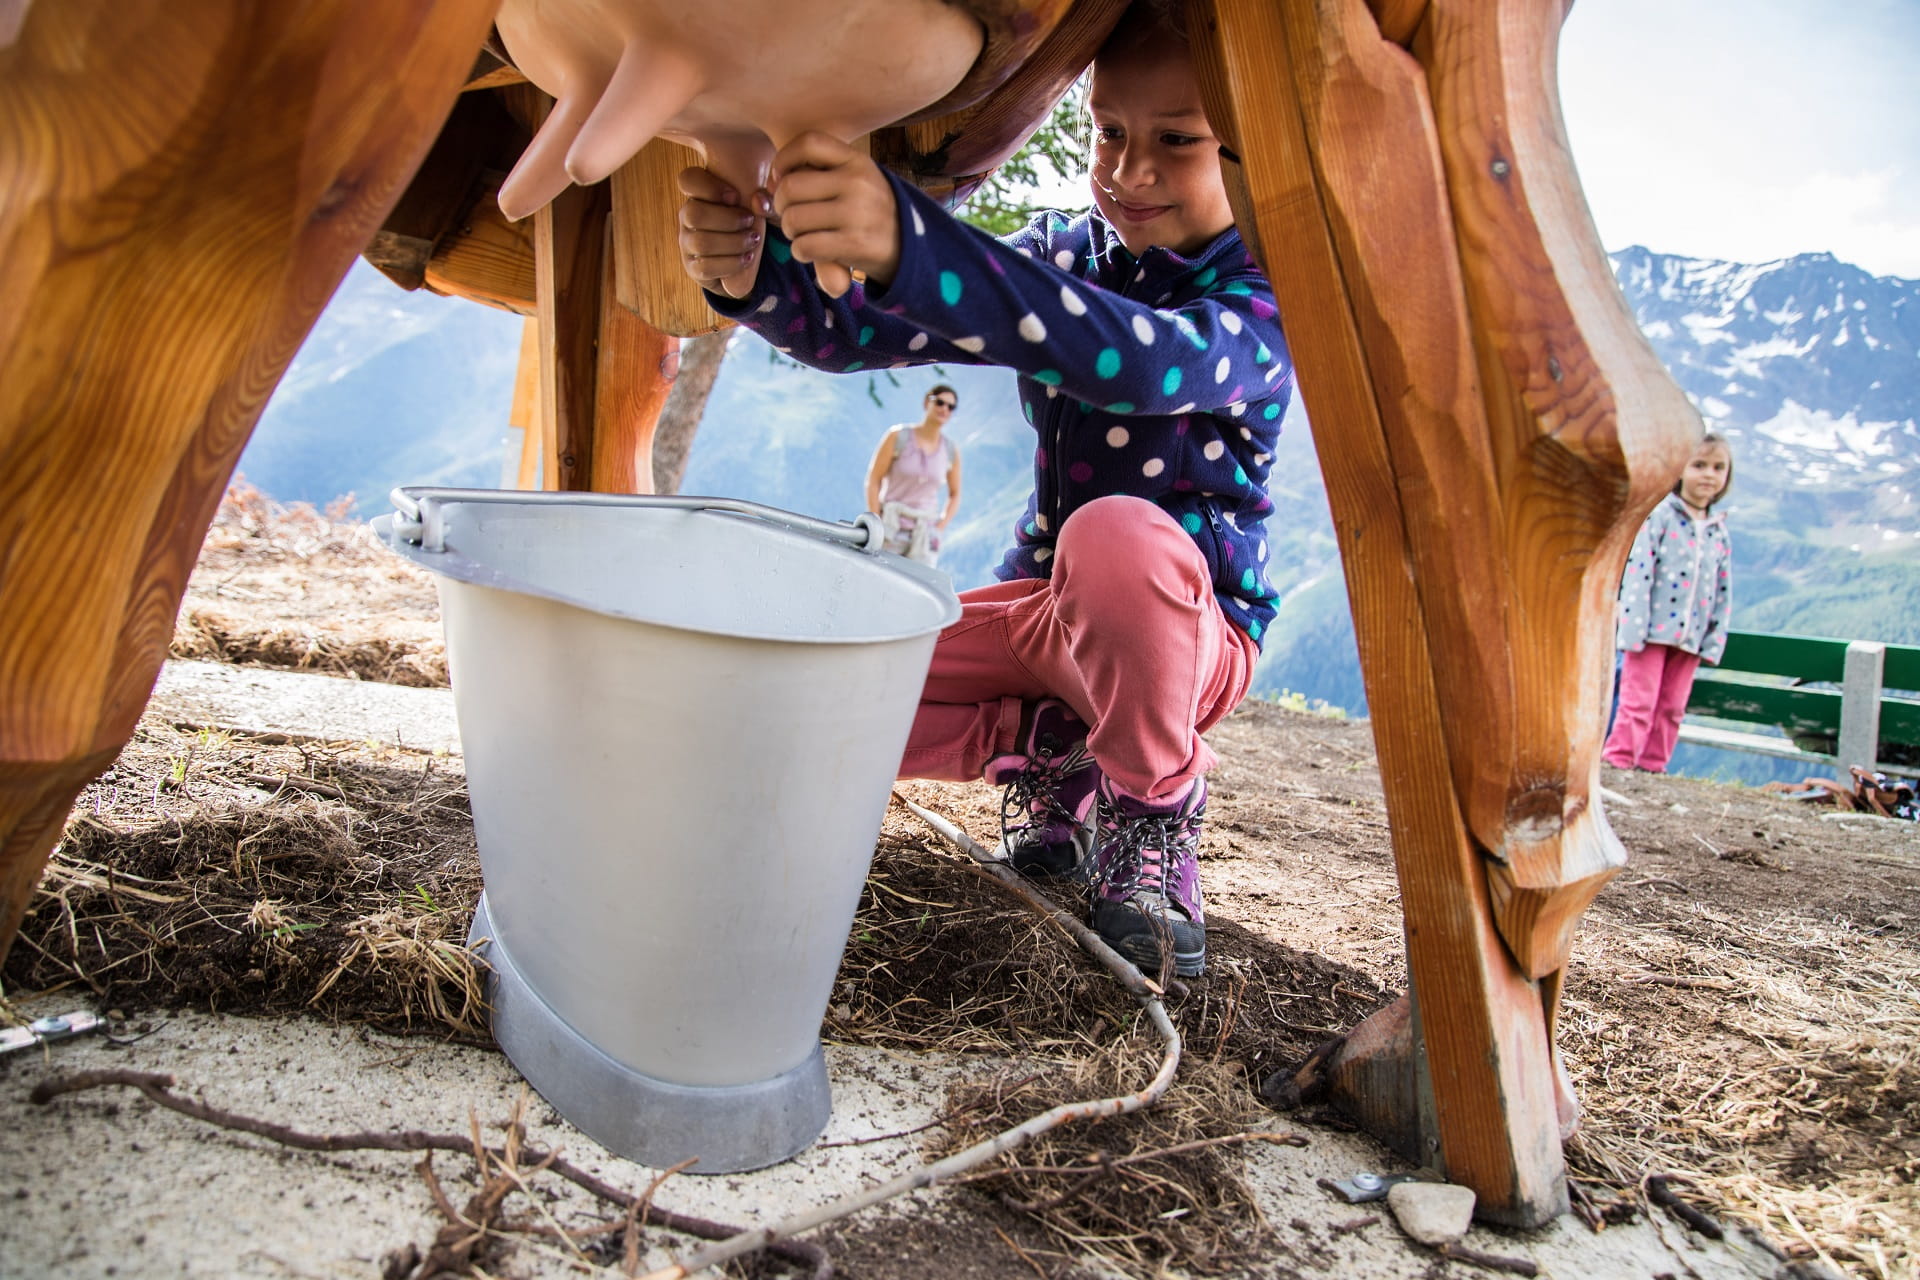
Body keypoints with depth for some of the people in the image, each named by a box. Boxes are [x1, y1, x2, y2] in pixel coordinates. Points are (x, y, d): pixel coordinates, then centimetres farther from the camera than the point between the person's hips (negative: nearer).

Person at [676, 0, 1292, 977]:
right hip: (1042, 607, 5)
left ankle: (1154, 807, -13)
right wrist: (751, 267, -35)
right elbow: (860, 329, -11)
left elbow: (1139, 359, -42)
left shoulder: (1262, 301, -16)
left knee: (1117, 536, -40)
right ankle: (1054, 750, 5)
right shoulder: (1056, 256, 1)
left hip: (1191, 631, -4)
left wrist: (911, 242, -55)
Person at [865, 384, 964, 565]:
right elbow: (873, 481, -2)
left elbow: (955, 494, 16)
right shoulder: (898, 436, -3)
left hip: (923, 535, 2)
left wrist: (939, 529, 2)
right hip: (890, 529, -2)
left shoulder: (951, 451, 5)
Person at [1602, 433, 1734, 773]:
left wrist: (1716, 640, 6)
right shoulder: (1659, 516, -6)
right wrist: (1634, 628, -18)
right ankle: (1617, 764, 0)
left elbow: (1723, 592, 12)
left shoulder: (1719, 532, 11)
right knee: (1638, 702, -5)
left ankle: (1652, 768, 17)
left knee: (1672, 709, 9)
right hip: (1652, 630, -5)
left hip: (1691, 636, 5)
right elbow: (1638, 573, -12)